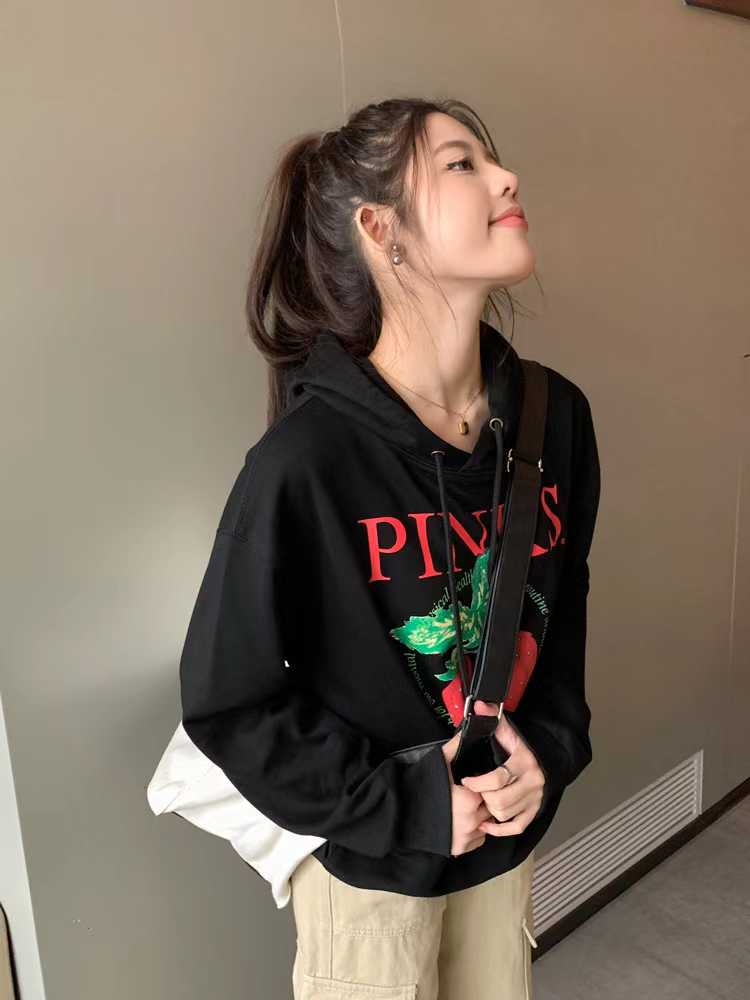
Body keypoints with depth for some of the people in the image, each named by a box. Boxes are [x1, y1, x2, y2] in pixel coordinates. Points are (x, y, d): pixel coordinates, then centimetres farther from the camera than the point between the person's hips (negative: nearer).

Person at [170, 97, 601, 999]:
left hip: (510, 834, 5)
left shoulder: (554, 414, -10)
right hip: (369, 862, -5)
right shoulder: (306, 459, -26)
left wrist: (550, 746, -8)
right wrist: (407, 806, -16)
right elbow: (227, 700, -17)